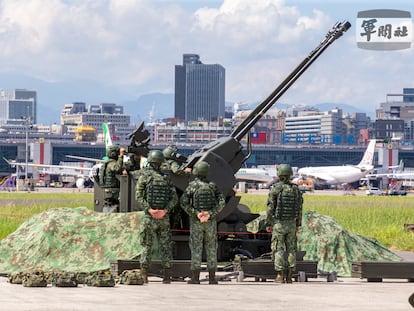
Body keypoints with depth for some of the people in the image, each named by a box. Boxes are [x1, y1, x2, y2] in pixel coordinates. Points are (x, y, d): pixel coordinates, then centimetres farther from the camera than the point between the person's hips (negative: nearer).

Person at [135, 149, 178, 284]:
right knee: (165, 246, 5)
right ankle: (167, 276, 4)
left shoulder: (144, 176, 1)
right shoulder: (166, 178, 4)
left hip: (149, 217, -1)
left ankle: (144, 276, -1)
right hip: (164, 217, 1)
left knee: (147, 246, 2)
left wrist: (149, 210, -13)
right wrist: (166, 210, -10)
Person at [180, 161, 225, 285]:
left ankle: (195, 278, 0)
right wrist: (211, 214, -10)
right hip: (210, 222, 2)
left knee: (196, 248, 1)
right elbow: (221, 202, -6)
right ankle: (212, 278, 5)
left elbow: (184, 202, -14)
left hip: (196, 222, -2)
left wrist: (195, 214, -11)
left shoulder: (192, 186, -5)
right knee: (211, 248, 6)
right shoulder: (212, 186, 2)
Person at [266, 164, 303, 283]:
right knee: (291, 249, 8)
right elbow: (299, 208, 5)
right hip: (291, 223, 3)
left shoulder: (275, 189, -10)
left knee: (278, 249, 1)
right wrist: (298, 224, 13)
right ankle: (289, 276, 5)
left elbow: (270, 207, -10)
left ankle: (280, 276, -5)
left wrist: (268, 224, -3)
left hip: (278, 223, -3)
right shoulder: (296, 189, 2)